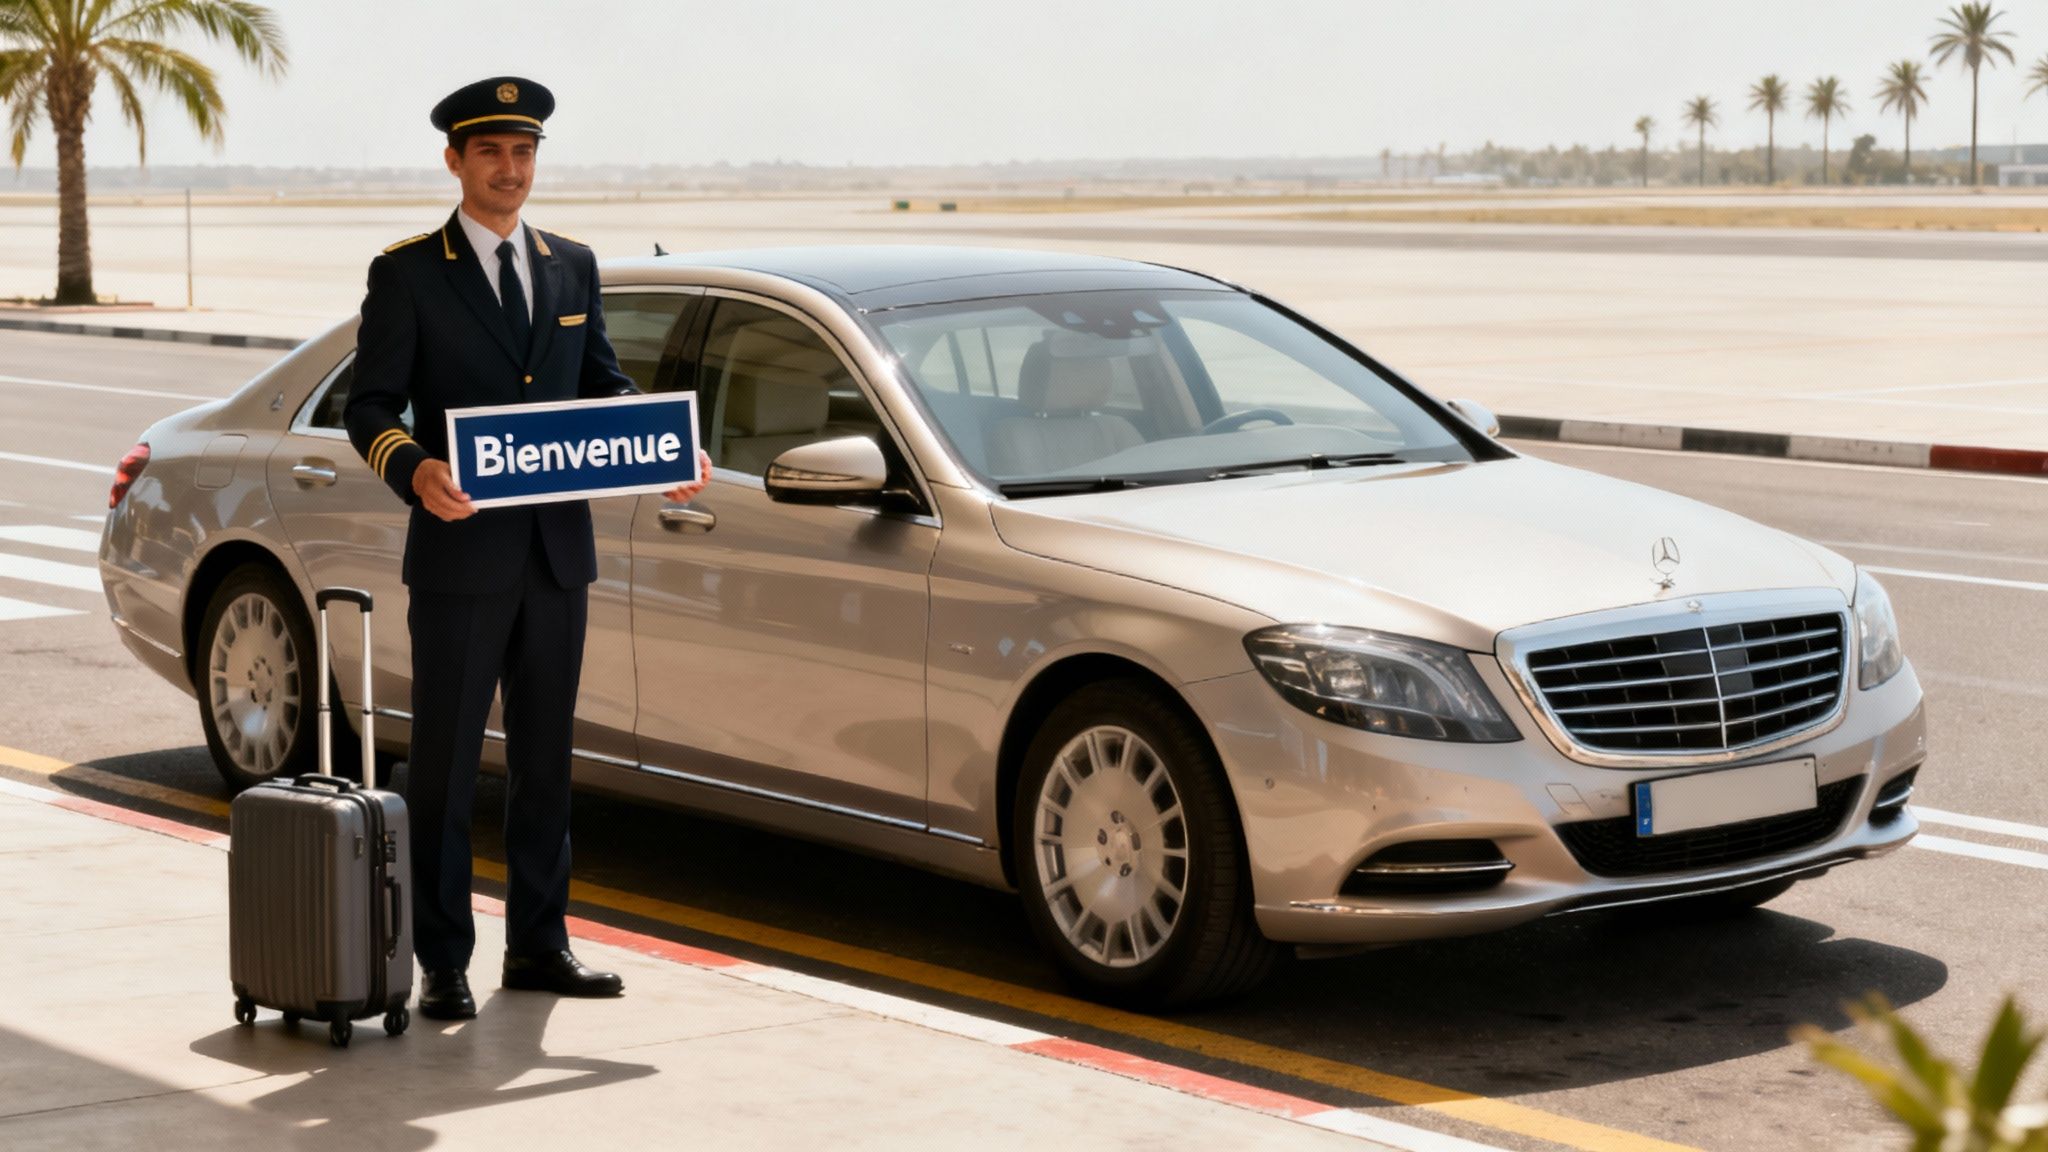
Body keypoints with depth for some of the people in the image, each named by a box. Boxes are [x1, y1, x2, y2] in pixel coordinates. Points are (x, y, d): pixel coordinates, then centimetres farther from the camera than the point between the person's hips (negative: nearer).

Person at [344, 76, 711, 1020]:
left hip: (558, 552, 5)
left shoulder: (573, 267, 12)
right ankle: (442, 964, 7)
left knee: (544, 757, 12)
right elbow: (370, 406, -7)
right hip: (461, 554, -5)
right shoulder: (407, 274, -3)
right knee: (444, 763, 1)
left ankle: (538, 946, 22)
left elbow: (604, 387, 16)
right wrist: (416, 470, -28)